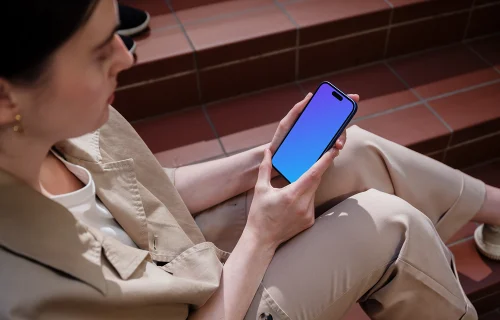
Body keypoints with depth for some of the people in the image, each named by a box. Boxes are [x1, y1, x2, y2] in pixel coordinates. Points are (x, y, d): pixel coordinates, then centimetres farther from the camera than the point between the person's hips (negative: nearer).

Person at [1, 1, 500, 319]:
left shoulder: (57, 121, -17)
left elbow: (153, 190, -1)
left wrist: (265, 159, -11)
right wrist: (260, 238, -22)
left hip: (180, 257, 6)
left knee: (355, 153, -3)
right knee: (390, 222, -13)